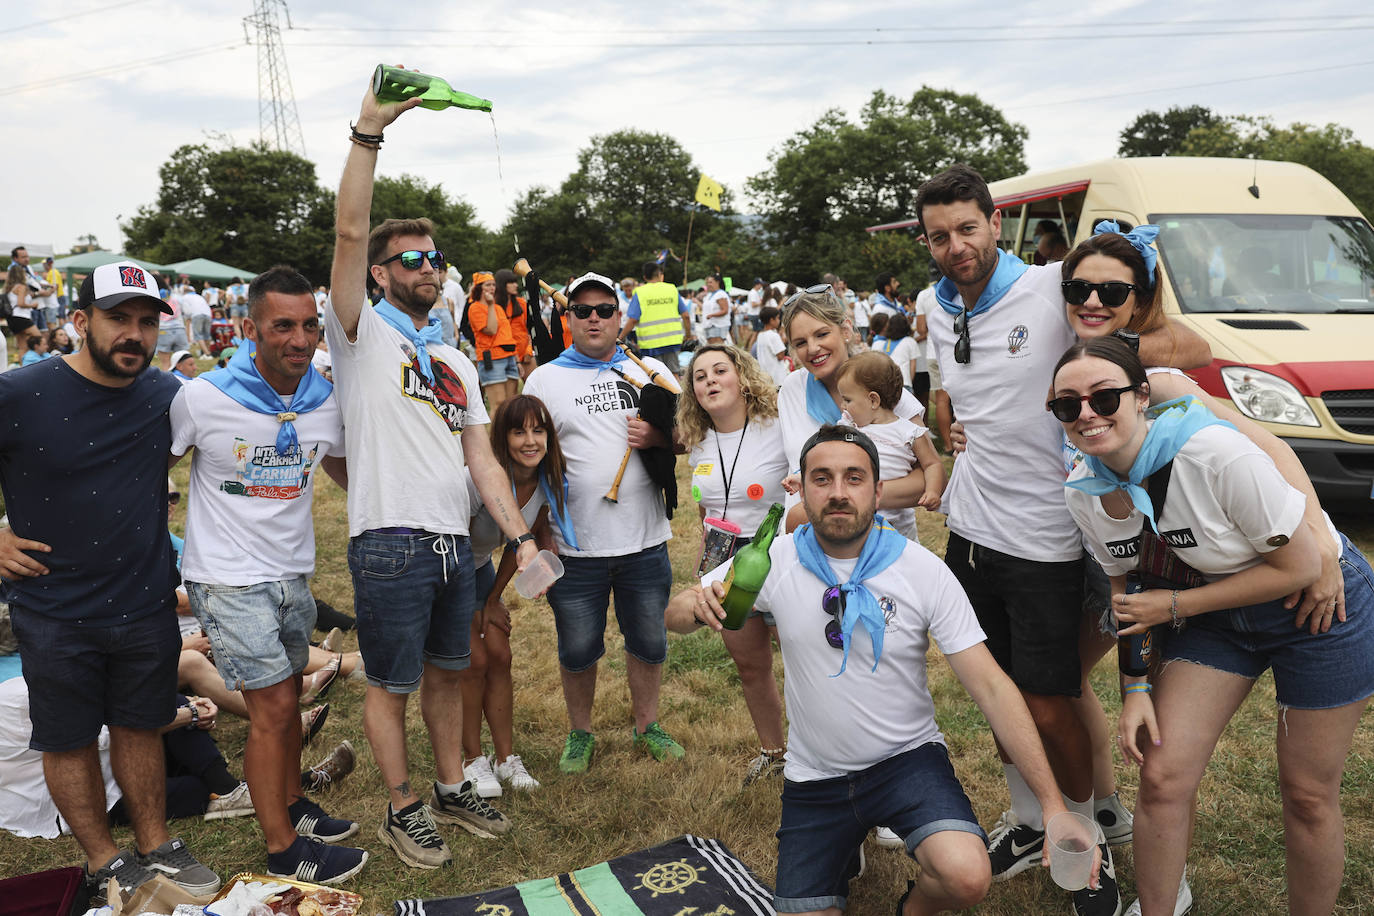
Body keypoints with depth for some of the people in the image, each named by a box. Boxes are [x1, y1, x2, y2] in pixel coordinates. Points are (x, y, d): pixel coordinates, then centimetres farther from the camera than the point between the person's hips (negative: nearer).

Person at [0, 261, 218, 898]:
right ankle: (104, 861, 30)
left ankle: (154, 844, 33)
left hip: (146, 603, 3)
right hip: (56, 615, -2)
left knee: (140, 728, 16)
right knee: (69, 742, 11)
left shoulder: (167, 396, -4)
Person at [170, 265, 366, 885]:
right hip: (229, 578, -5)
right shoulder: (201, 398, -16)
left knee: (286, 697, 18)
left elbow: (342, 467, 16)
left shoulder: (327, 403, -4)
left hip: (293, 573, 5)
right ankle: (284, 850, 10)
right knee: (271, 706, -4)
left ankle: (292, 805, 37)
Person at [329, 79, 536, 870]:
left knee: (447, 671, 18)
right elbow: (349, 234, -17)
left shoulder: (458, 362, 16)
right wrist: (369, 134, -23)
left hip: (456, 543, 6)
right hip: (392, 544, -6)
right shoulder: (364, 335, -1)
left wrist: (521, 535, 0)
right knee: (392, 684, 7)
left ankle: (452, 789, 35)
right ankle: (404, 809, 24)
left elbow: (482, 458, 10)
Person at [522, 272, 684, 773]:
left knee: (648, 641, 15)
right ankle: (580, 732, 33)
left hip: (644, 539, 2)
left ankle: (647, 724, 36)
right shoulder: (544, 379, 3)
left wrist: (657, 436, -13)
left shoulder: (650, 370, 7)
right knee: (577, 647, 11)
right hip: (576, 544, -1)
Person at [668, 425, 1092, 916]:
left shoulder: (924, 571, -14)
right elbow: (675, 613, -3)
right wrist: (699, 605, -29)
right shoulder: (777, 559, -10)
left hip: (907, 758, -2)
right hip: (814, 776, 2)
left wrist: (1053, 804, -21)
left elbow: (991, 687, -14)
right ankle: (845, 851, 33)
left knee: (967, 876, -28)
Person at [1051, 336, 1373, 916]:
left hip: (1319, 604, -4)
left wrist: (1176, 605, -21)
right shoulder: (1084, 492, -12)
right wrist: (1135, 689, -5)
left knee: (1308, 795, 6)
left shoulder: (1218, 454, -31)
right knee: (1162, 777, -2)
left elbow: (1301, 567, -22)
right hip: (1215, 615, 5)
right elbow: (1127, 591, 2)